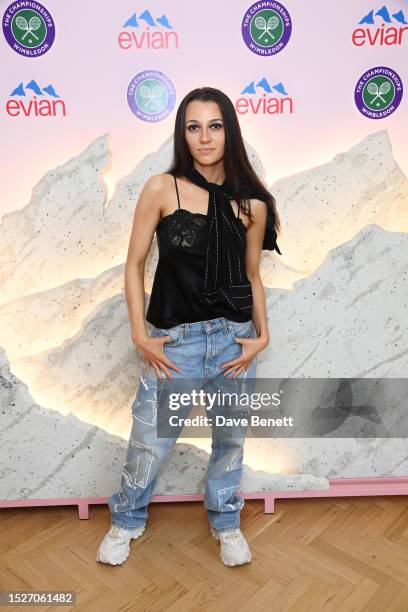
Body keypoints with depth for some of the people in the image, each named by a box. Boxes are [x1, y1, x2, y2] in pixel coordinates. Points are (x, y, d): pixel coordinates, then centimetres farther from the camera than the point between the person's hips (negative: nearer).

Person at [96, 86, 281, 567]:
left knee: (230, 438, 17)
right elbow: (134, 264, -3)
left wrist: (262, 334, -1)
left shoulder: (252, 204, 0)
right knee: (150, 442, 9)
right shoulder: (162, 189, -6)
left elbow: (252, 276, 9)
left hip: (234, 339, 3)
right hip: (174, 340, -2)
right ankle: (126, 521, 38)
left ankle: (226, 523, 42)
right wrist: (140, 335, -7)